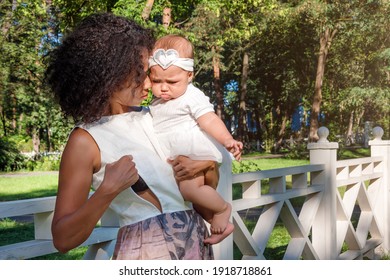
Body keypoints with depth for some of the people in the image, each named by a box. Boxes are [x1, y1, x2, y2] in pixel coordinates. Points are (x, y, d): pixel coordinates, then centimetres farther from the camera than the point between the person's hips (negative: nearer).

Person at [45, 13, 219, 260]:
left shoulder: (152, 117, 3)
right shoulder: (86, 140, -13)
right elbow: (63, 239, -16)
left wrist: (201, 165, -7)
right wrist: (108, 190, -28)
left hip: (195, 237, 6)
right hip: (146, 250, -5)